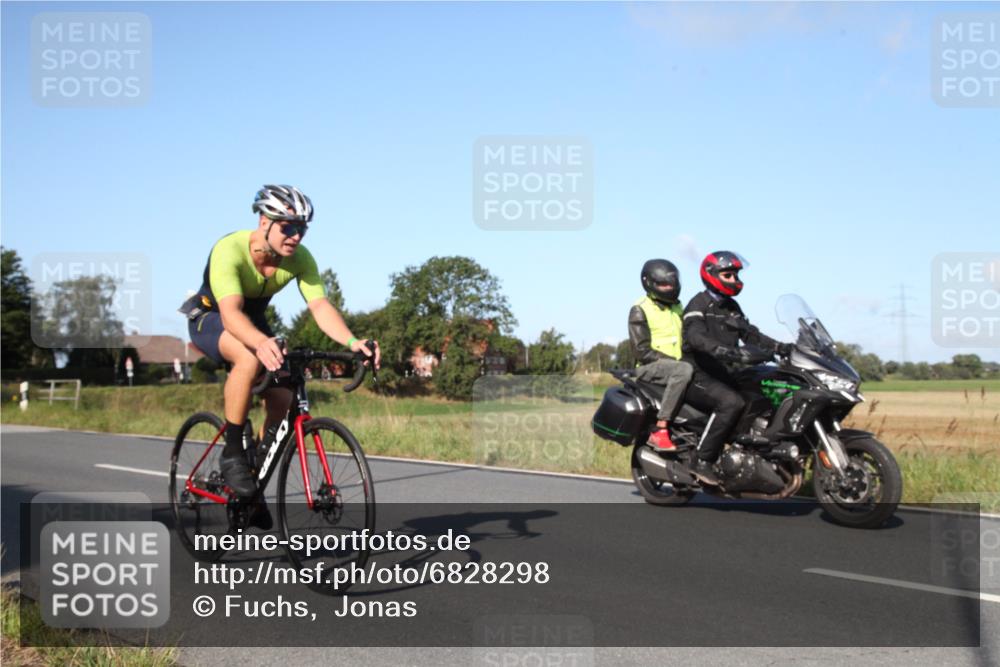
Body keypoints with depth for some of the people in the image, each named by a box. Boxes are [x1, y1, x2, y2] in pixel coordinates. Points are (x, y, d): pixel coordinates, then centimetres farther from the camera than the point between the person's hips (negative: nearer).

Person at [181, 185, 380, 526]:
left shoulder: (299, 258, -20)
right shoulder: (229, 250, -34)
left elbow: (320, 306, -31)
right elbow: (230, 312, -47)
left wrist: (351, 341, -50)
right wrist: (262, 342, -67)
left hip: (254, 321, 5)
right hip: (210, 318, -5)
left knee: (282, 399, -12)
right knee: (250, 358, -38)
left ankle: (254, 481, 11)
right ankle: (232, 451, -23)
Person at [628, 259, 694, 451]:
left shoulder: (677, 309, 19)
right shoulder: (640, 310, -4)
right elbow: (641, 351, -12)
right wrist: (674, 361, -19)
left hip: (676, 364, 8)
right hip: (649, 368, -7)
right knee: (684, 370, -37)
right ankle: (660, 430, -39)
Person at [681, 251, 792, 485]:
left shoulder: (732, 307, 17)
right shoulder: (699, 304, -10)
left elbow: (750, 334, 16)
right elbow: (696, 337, -27)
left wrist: (780, 347, -2)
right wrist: (729, 352, -43)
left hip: (723, 375, 9)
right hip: (698, 376, -9)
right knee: (731, 402, -32)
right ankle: (702, 461, -28)